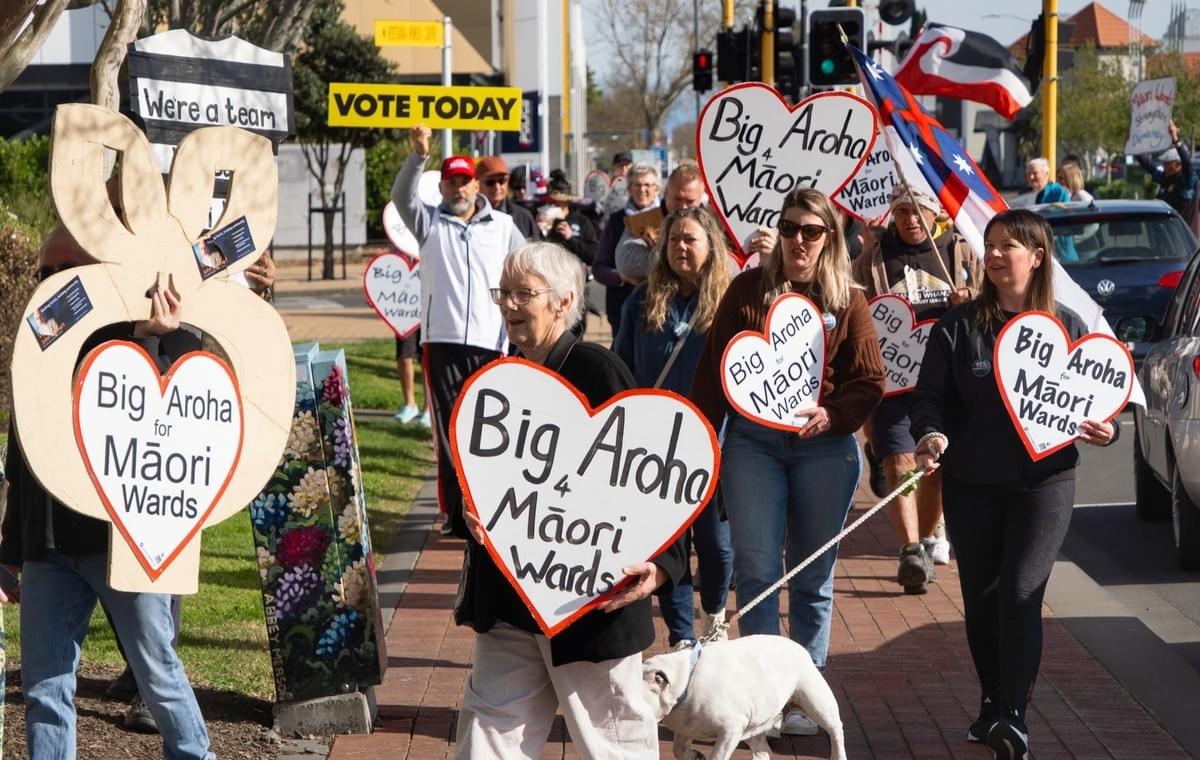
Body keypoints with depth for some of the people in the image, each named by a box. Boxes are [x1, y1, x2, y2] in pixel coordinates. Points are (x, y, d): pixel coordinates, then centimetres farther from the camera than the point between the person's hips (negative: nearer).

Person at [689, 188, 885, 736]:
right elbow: (714, 367, 6)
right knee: (756, 570, -5)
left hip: (823, 445, 0)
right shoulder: (747, 289, 6)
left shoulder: (847, 302, 5)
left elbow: (870, 381, 2)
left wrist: (832, 415, -16)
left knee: (813, 577, 7)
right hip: (752, 439, 0)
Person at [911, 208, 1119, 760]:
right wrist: (932, 435, -22)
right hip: (971, 484, 2)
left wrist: (1105, 430, -11)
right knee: (981, 598, 10)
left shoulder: (1068, 327, 2)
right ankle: (992, 704, 28)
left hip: (1044, 482, -2)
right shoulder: (958, 326, 0)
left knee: (1020, 594, -14)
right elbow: (930, 396, -2)